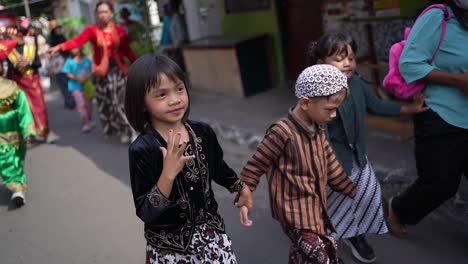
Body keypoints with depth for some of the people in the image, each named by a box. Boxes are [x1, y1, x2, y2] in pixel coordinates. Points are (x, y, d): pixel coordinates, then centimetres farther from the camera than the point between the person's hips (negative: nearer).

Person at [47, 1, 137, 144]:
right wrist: (59, 47, -33)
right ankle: (111, 129, 22)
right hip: (102, 71, 0)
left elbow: (127, 50, 6)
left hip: (118, 69, 0)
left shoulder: (119, 30, 0)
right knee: (105, 102, 6)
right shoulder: (92, 29, -4)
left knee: (121, 101, -1)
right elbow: (77, 41, -18)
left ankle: (127, 131, 8)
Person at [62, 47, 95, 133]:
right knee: (81, 104, -12)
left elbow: (92, 71, 2)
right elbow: (68, 74, -5)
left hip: (86, 86, 3)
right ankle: (85, 123, -5)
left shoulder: (87, 60, 0)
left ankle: (89, 121, 32)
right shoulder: (69, 61, -5)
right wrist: (77, 79, -18)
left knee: (88, 103, 11)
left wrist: (87, 77, -15)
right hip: (75, 86, -3)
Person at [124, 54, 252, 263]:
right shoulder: (142, 150, -20)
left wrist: (242, 188, 25)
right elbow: (145, 213, -19)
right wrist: (168, 174, -31)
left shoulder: (203, 132, -7)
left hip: (210, 233, 4)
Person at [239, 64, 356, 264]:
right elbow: (255, 166, -16)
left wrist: (353, 191, 19)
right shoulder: (282, 133, -25)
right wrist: (243, 199, -14)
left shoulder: (318, 129, 1)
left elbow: (330, 164, 13)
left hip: (316, 208, 8)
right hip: (295, 213, -8)